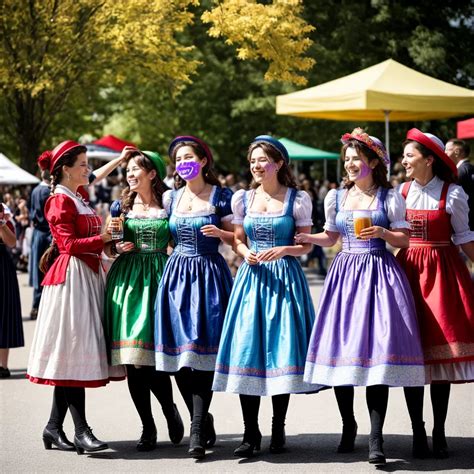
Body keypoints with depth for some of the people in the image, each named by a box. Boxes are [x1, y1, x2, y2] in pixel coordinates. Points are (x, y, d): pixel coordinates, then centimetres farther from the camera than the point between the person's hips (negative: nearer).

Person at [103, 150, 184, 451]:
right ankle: (147, 427, 8)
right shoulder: (121, 206, 11)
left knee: (153, 355, -11)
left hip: (159, 278, -2)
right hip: (127, 278, 2)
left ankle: (169, 408, 16)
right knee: (133, 360, -1)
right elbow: (108, 248, 15)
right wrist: (117, 247, -6)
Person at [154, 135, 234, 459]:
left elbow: (235, 238, 3)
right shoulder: (171, 198, 12)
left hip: (209, 275, -4)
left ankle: (198, 432, -10)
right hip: (177, 274, 5)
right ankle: (204, 423, 17)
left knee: (201, 352, -10)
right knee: (179, 358, 2)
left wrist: (219, 232, -17)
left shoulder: (221, 196, -1)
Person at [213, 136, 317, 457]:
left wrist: (283, 250, -16)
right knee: (246, 351, -3)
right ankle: (251, 433, 5)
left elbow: (307, 246, 2)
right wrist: (245, 253, -6)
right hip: (252, 276, 3)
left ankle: (278, 431, 12)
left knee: (282, 351, -2)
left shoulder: (297, 199, 0)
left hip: (285, 277, -2)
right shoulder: (243, 198, 9)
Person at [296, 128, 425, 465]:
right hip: (345, 273, 4)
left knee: (377, 348, -12)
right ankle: (348, 425, 20)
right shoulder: (337, 197, 12)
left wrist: (382, 232, -14)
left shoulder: (389, 197, 2)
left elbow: (404, 240, 3)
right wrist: (304, 237, 3)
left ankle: (376, 438, -11)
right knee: (339, 347, 1)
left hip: (379, 272, -4)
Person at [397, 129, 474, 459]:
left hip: (442, 270, -3)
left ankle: (439, 432, 6)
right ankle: (417, 429, 12)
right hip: (409, 269, 3)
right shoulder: (401, 192, 7)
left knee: (441, 350, -2)